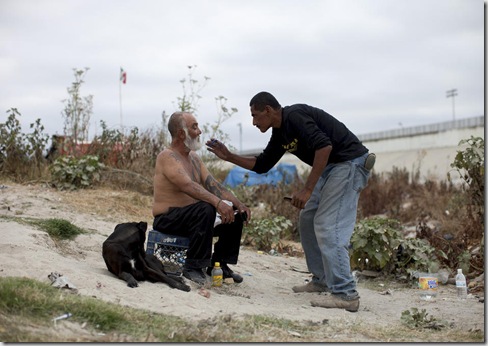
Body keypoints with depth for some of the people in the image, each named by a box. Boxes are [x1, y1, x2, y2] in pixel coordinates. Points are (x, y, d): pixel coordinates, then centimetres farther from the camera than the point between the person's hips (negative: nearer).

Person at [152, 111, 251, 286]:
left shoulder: (194, 158, 14)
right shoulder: (167, 157, -15)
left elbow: (212, 184, 6)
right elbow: (188, 186, -31)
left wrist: (237, 203, -9)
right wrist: (217, 202, -43)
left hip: (191, 216, 9)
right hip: (167, 219, -9)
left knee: (236, 214, -1)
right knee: (206, 209, -35)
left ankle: (219, 264, 7)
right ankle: (193, 267, -26)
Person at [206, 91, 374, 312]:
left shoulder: (295, 116, -17)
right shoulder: (280, 133, 12)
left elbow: (324, 146, -30)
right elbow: (261, 165, 22)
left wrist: (308, 189, -29)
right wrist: (228, 157, 14)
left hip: (350, 163, -10)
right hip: (331, 168, 10)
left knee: (327, 227, -15)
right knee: (307, 219, 14)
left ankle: (345, 294, -15)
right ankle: (322, 281, 20)